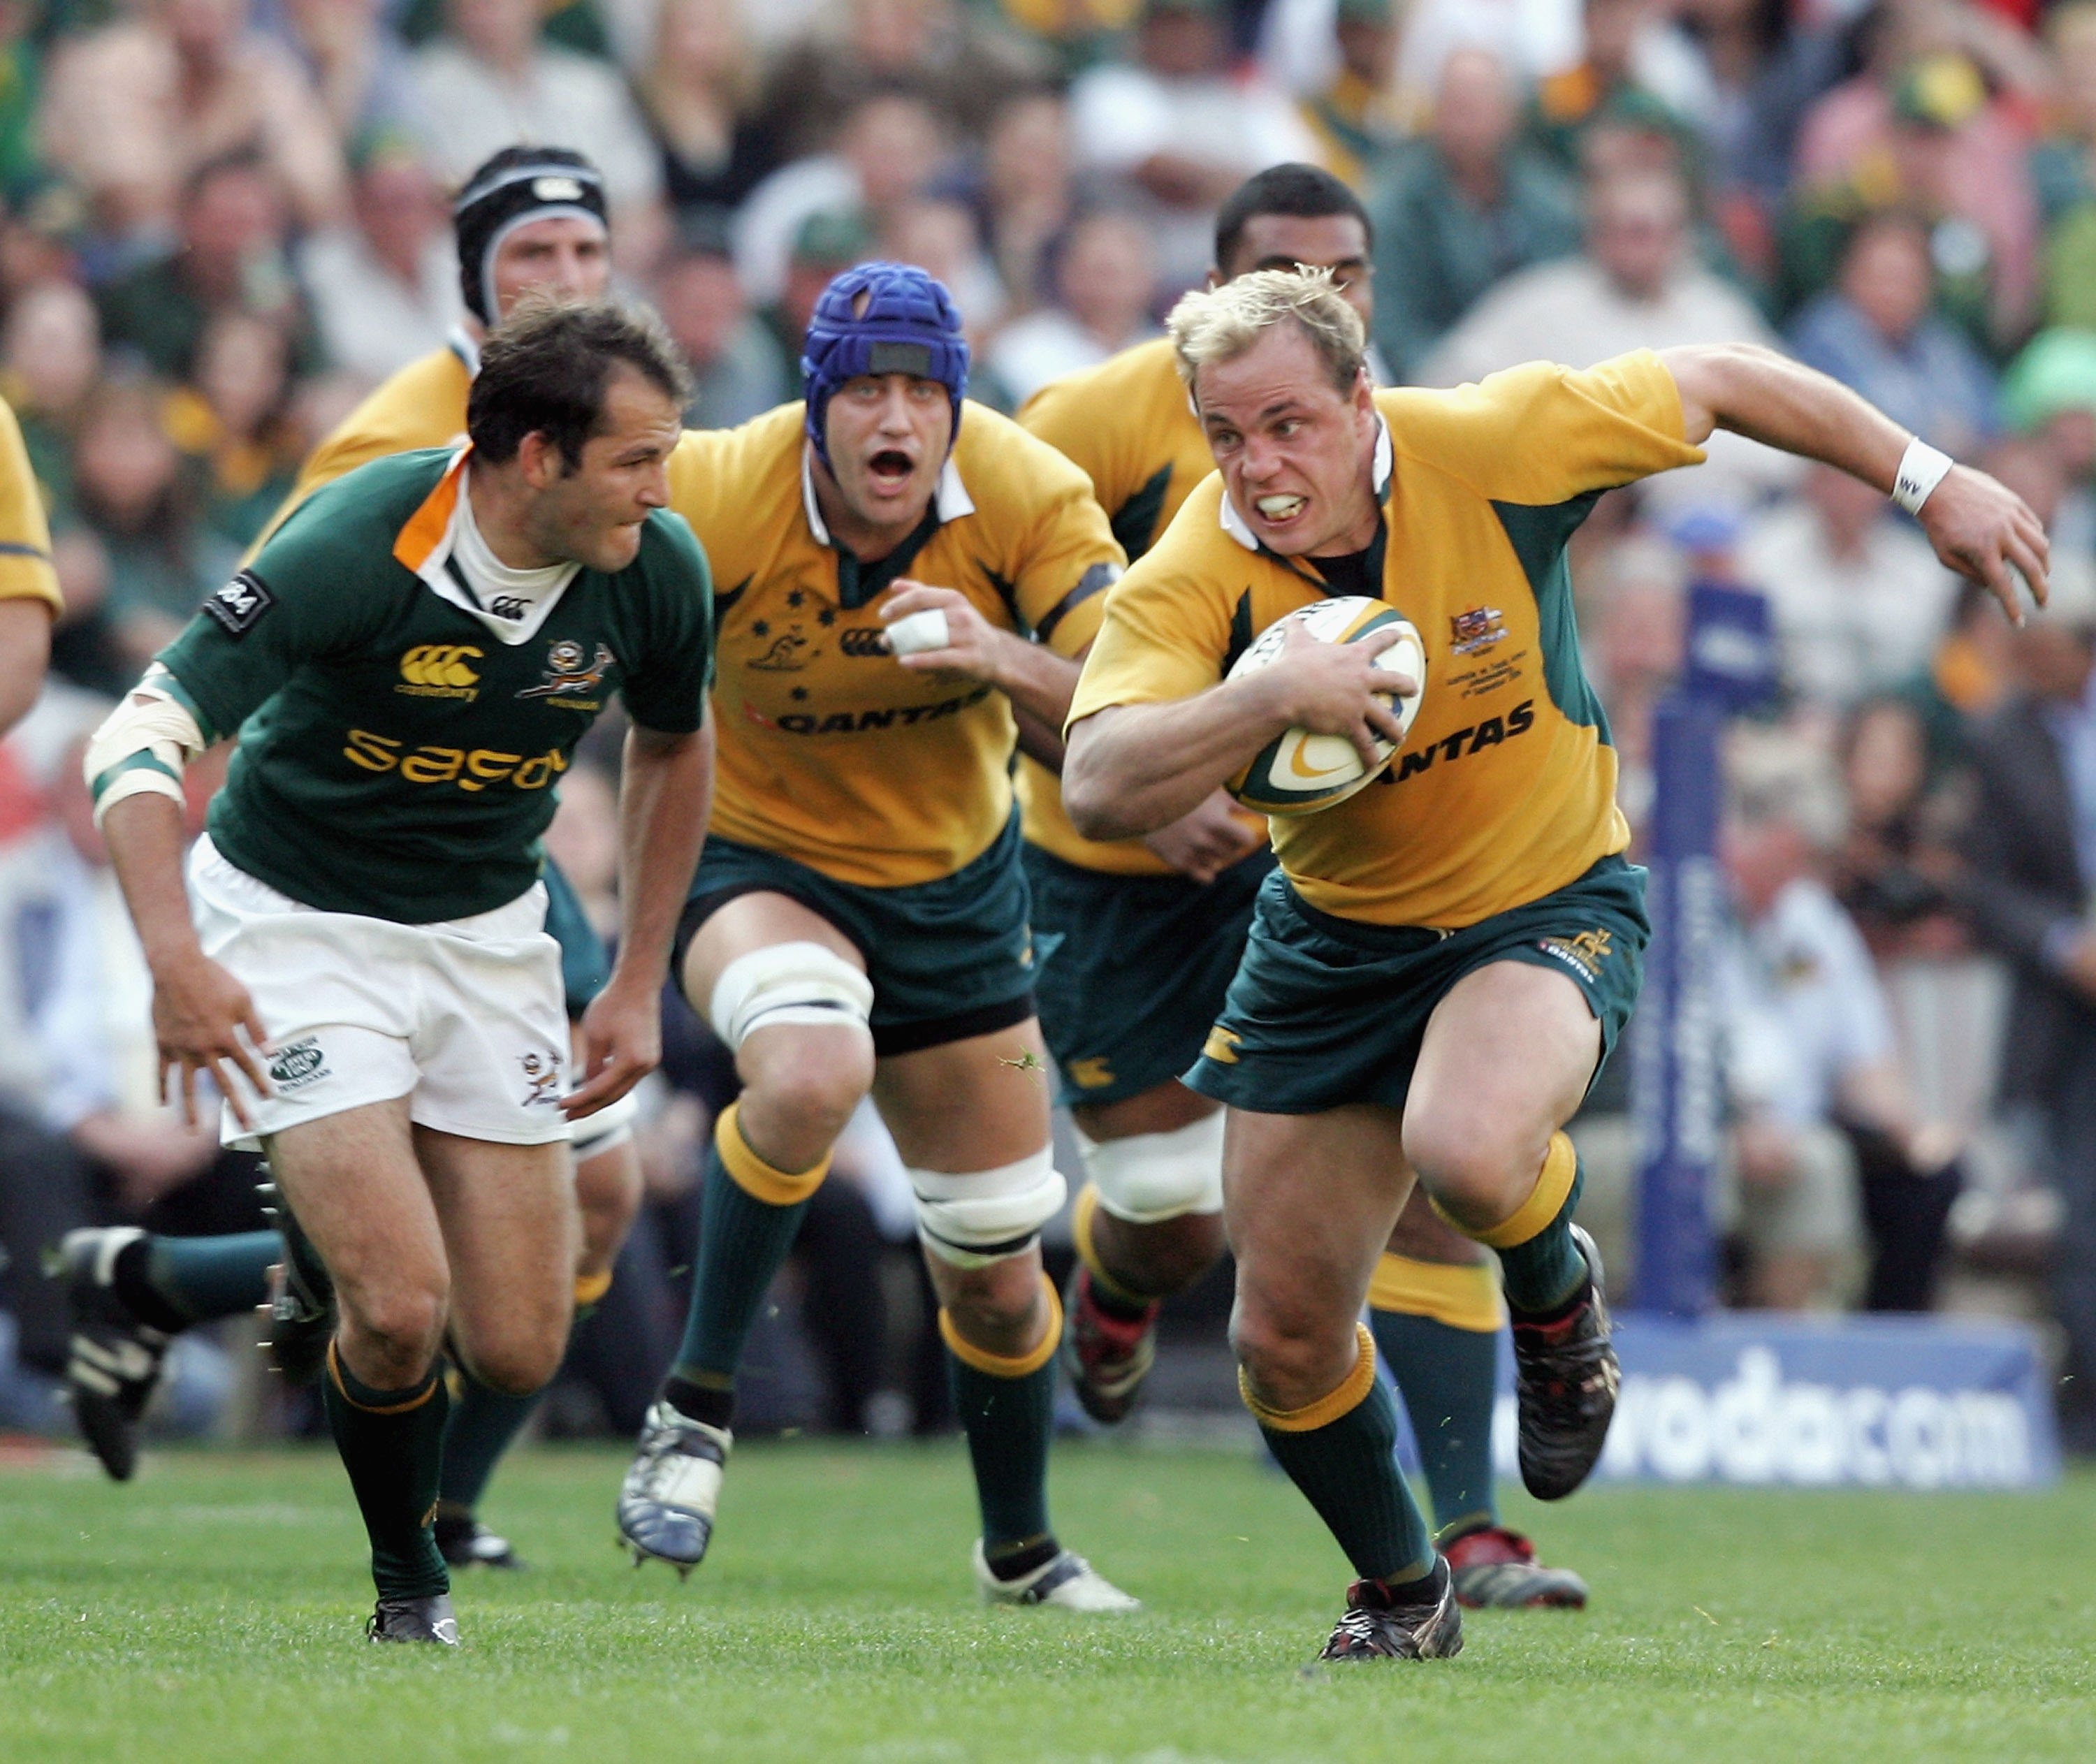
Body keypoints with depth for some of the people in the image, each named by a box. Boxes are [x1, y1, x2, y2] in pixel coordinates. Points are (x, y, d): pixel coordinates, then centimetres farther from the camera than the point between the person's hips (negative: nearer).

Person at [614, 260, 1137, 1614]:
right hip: (755, 857, -3)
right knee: (811, 1070, -39)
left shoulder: (1030, 498, -21)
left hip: (954, 886, 3)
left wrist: (999, 659, -42)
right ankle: (694, 1412, -22)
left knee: (998, 1273, 11)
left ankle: (1022, 1549, 39)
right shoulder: (716, 498, -26)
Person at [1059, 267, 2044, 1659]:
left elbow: (1719, 384, -6)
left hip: (1548, 907, -3)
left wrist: (1930, 483, -2)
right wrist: (1274, 694, -47)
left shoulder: (1490, 446, -21)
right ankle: (1403, 1594, 32)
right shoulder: (1189, 581, -20)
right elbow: (1100, 789, -34)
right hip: (1334, 940, 3)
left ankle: (1560, 1296, 2)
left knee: (1466, 1154, -35)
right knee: (1286, 1337, 4)